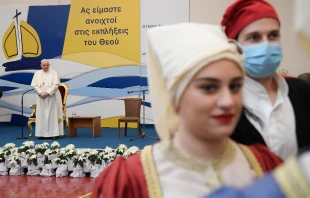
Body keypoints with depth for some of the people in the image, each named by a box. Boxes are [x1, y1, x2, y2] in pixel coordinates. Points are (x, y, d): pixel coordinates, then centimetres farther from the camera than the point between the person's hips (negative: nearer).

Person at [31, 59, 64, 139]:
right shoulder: (37, 73, 9)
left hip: (52, 97, -3)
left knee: (53, 114, -3)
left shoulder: (54, 72, 0)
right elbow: (34, 85, 3)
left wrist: (47, 93, -16)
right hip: (41, 97, 3)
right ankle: (41, 133, 3)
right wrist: (40, 93, -12)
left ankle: (55, 133, -2)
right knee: (41, 115, 1)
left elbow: (56, 84, -8)